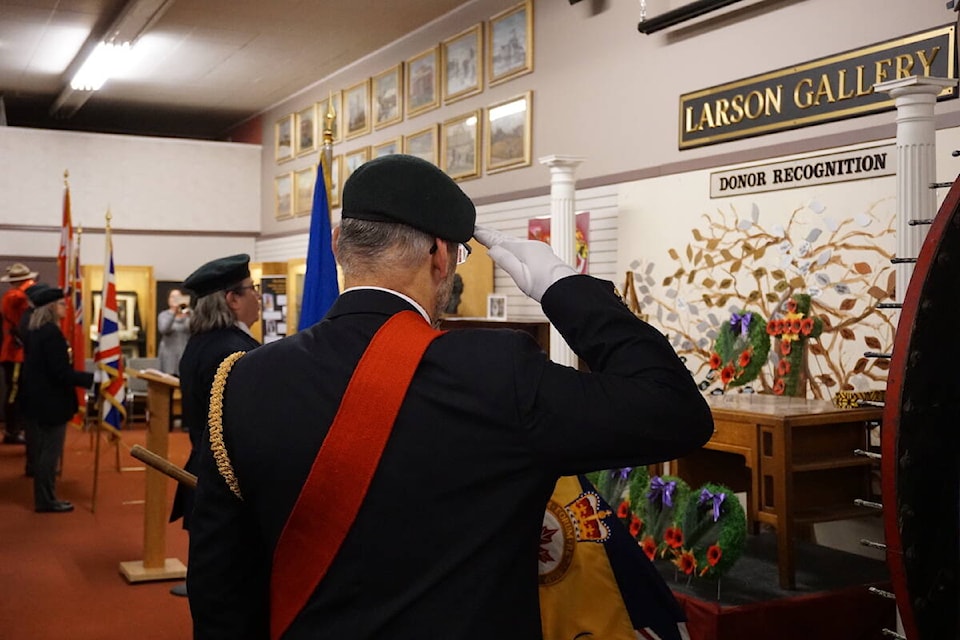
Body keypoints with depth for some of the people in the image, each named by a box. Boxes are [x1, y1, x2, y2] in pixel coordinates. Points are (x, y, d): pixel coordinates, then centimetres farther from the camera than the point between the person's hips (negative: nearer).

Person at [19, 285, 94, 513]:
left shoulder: (33, 331, 7)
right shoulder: (52, 333, -22)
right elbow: (61, 373, -25)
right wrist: (92, 378, -26)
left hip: (36, 399, 10)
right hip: (51, 401, -10)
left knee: (40, 450, 16)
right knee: (50, 451, 1)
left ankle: (42, 498, 26)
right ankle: (46, 501, 9)